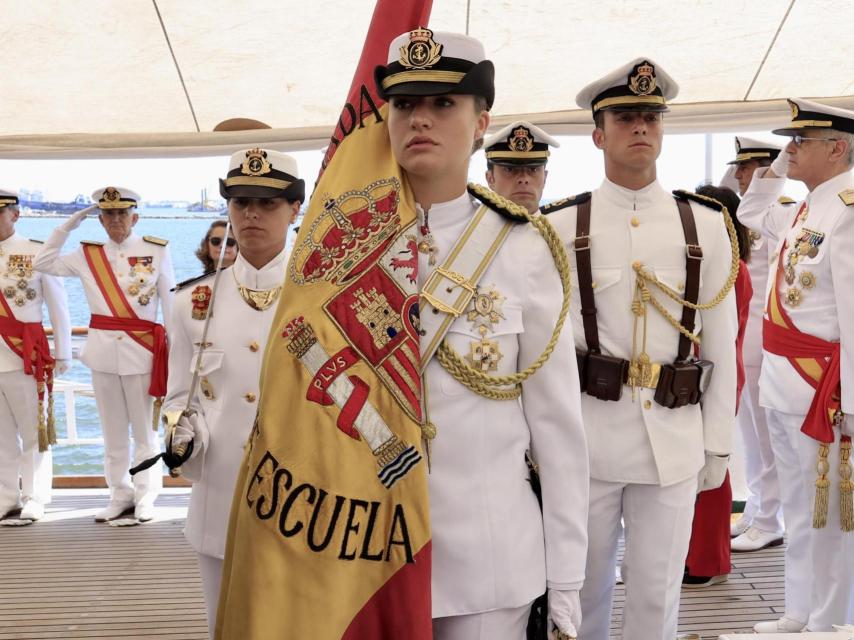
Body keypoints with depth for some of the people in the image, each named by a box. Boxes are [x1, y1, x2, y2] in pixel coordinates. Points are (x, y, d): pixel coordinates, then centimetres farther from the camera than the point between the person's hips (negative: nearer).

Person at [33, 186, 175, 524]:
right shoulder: (88, 255, 7)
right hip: (102, 351, 3)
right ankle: (120, 496, 21)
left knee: (144, 431, 5)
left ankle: (145, 497, 15)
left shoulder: (157, 250, 0)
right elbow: (42, 263, 7)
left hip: (142, 351, -3)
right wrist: (68, 225, 3)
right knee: (112, 432, 10)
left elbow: (171, 304, 0)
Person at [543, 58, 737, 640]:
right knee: (582, 587, 11)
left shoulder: (706, 225, 5)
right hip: (584, 433, -1)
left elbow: (721, 346, 7)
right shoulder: (560, 226, 1)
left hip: (674, 437, 1)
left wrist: (718, 445, 6)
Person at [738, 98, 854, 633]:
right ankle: (800, 615, 30)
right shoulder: (807, 211, 12)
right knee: (799, 511, 18)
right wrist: (778, 167, 18)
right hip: (784, 379, 9)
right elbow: (751, 213, 34)